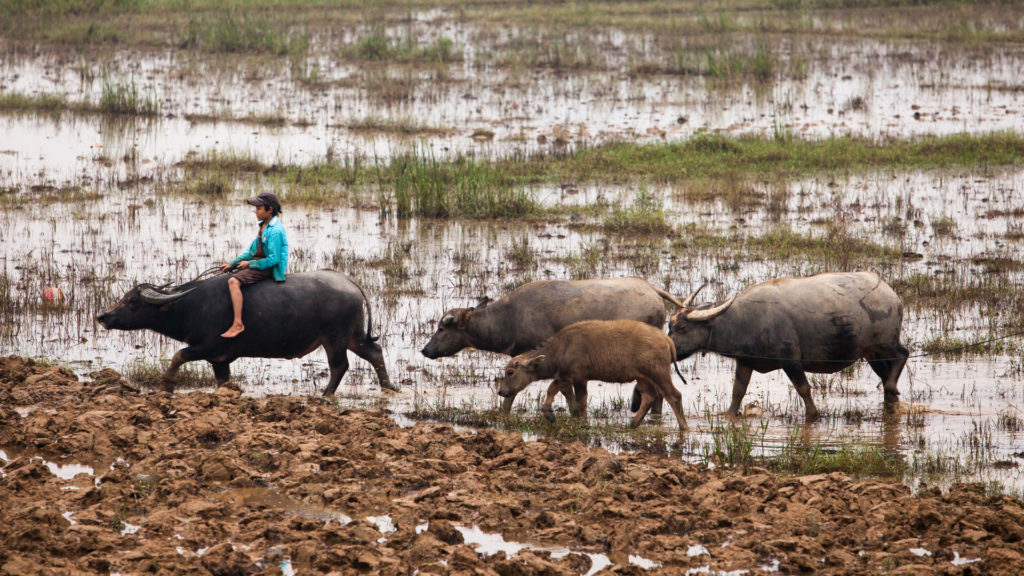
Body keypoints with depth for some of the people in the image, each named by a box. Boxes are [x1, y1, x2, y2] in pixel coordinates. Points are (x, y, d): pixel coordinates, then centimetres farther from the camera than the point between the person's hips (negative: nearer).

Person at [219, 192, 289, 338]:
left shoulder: (275, 230, -18)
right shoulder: (264, 226, 12)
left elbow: (273, 259, -21)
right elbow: (252, 249, 18)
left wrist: (249, 263, -14)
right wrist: (232, 263, 11)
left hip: (267, 267, -10)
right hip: (257, 262, 10)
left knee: (233, 281, -28)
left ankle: (237, 324, -31)